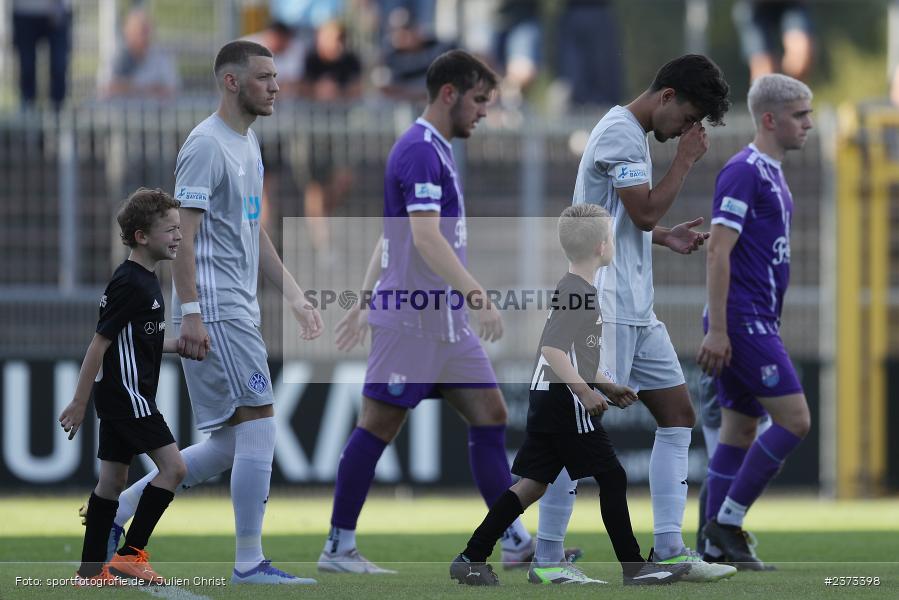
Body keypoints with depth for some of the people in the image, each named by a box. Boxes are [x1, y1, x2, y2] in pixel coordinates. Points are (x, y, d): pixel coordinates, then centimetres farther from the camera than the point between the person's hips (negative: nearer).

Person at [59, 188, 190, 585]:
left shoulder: (145, 281, 13)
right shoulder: (129, 284, -18)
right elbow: (100, 343, -17)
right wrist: (79, 403, -16)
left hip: (119, 398, 10)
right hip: (126, 395, -10)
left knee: (113, 479, 10)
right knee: (173, 467, -10)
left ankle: (92, 571, 13)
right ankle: (130, 553, -7)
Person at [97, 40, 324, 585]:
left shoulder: (249, 143, 18)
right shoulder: (207, 146, -12)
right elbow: (182, 233, -17)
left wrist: (295, 296, 20)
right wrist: (191, 312, -22)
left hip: (240, 310, 10)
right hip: (216, 312, -10)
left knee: (228, 447, 9)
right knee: (259, 426, -9)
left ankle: (116, 511, 16)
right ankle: (250, 562, -5)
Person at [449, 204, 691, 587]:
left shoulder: (572, 288, 18)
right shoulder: (579, 293, -15)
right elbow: (552, 350, -24)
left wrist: (607, 386, 24)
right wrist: (585, 391, -25)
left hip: (547, 400, 10)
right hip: (565, 401, -10)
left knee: (533, 483, 9)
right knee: (612, 479, -2)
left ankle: (471, 560, 6)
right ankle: (635, 568, 1)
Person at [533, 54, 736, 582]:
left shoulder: (635, 135, 18)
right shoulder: (621, 132, -13)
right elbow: (645, 211, -19)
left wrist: (668, 236, 12)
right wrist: (686, 160, -11)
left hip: (637, 311, 10)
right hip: (605, 306, -10)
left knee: (678, 414, 9)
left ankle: (668, 549, 9)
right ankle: (547, 558, -6)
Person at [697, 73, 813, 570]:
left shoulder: (771, 173, 17)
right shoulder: (744, 172, -13)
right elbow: (718, 252, -19)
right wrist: (717, 330, -22)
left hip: (756, 323, 10)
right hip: (742, 323, -10)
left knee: (741, 430, 9)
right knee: (794, 419, -12)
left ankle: (716, 540, 10)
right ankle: (728, 519, -7)